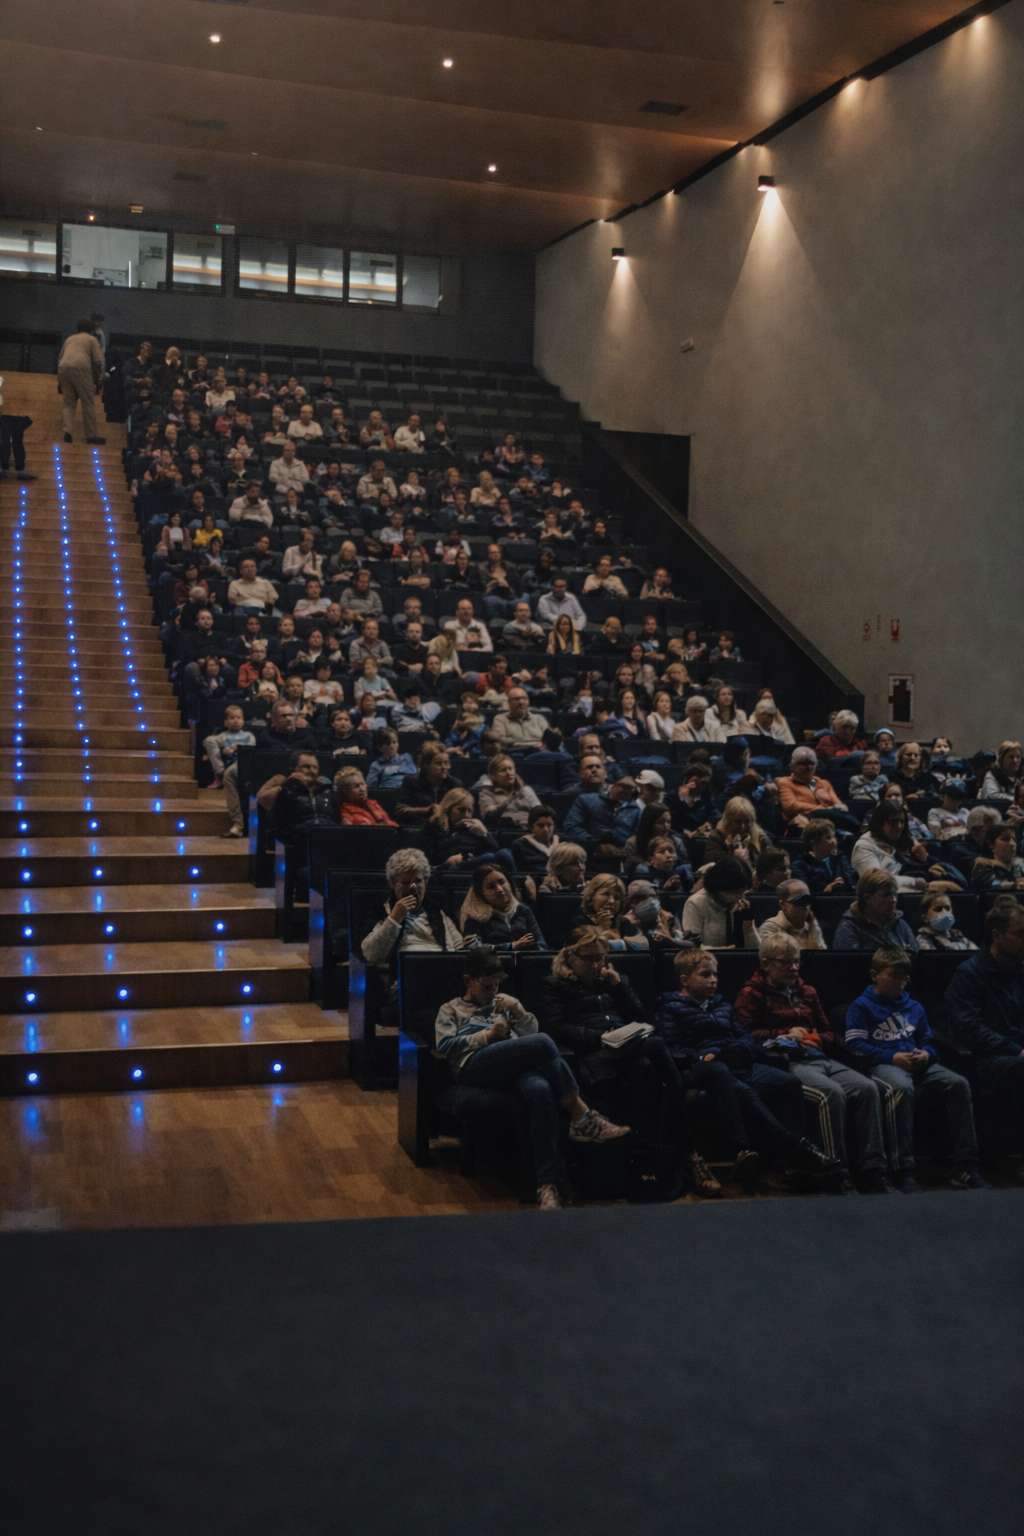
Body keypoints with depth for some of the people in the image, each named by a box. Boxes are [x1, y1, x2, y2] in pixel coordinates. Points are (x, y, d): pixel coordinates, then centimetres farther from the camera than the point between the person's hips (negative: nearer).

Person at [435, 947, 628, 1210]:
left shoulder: (504, 1002, 34)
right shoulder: (451, 1010, 27)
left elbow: (531, 1034, 26)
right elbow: (444, 1046, 8)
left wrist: (520, 1012, 8)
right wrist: (488, 1035, 0)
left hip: (514, 1068, 3)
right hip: (474, 1066, -3)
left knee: (541, 1090, -38)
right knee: (543, 1043, -32)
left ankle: (549, 1184, -47)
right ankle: (580, 1117, -29)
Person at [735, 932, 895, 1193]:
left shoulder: (807, 993, 30)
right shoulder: (752, 995, 12)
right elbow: (746, 1035, 0)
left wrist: (817, 1039, 10)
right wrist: (786, 1034, -2)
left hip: (821, 1058, 6)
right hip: (787, 1062, -6)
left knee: (868, 1088, -23)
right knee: (832, 1092, -36)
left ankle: (874, 1172, -24)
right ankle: (839, 1175, -34)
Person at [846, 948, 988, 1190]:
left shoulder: (914, 1007, 26)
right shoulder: (862, 1006, 6)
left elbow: (928, 1041, 28)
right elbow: (855, 1045, -3)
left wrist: (926, 1054, 2)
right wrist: (893, 1057, -12)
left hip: (917, 1064, 6)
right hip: (882, 1064, -6)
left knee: (959, 1084, -21)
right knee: (903, 1087, -40)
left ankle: (964, 1169, -20)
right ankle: (904, 1172, -36)